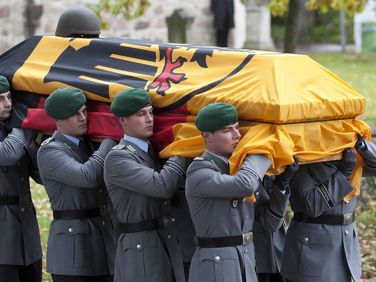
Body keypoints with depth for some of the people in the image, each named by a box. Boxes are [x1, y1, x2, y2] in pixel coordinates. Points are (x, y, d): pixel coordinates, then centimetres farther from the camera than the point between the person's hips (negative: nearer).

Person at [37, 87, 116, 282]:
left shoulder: (88, 144, 14)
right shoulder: (49, 151, -10)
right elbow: (88, 177, -24)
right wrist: (111, 140, -14)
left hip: (103, 238, 7)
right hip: (71, 243, -7)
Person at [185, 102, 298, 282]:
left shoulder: (241, 167, 10)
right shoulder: (198, 172, -12)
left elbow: (270, 223, 9)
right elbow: (245, 185, -31)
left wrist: (282, 182, -5)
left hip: (248, 264, 7)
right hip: (215, 266, -7)